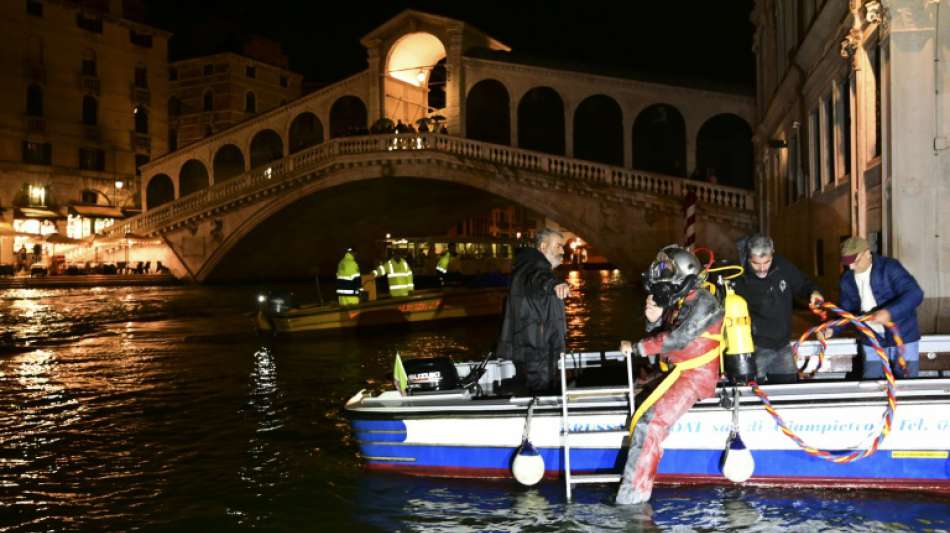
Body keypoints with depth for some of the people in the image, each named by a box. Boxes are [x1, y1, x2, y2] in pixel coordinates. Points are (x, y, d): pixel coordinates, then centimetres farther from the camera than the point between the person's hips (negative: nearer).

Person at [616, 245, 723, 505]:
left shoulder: (703, 302, -13)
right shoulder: (677, 303, 14)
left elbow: (678, 339, -23)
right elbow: (660, 338, 16)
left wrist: (637, 347, -17)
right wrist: (653, 320, -5)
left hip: (697, 376, -10)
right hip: (676, 372, 10)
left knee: (651, 421, -22)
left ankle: (633, 493, -22)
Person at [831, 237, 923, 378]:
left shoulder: (889, 267, -15)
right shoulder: (847, 280, 1)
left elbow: (915, 294, -26)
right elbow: (847, 312, 9)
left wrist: (889, 312, -40)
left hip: (903, 337, -4)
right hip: (872, 342, 4)